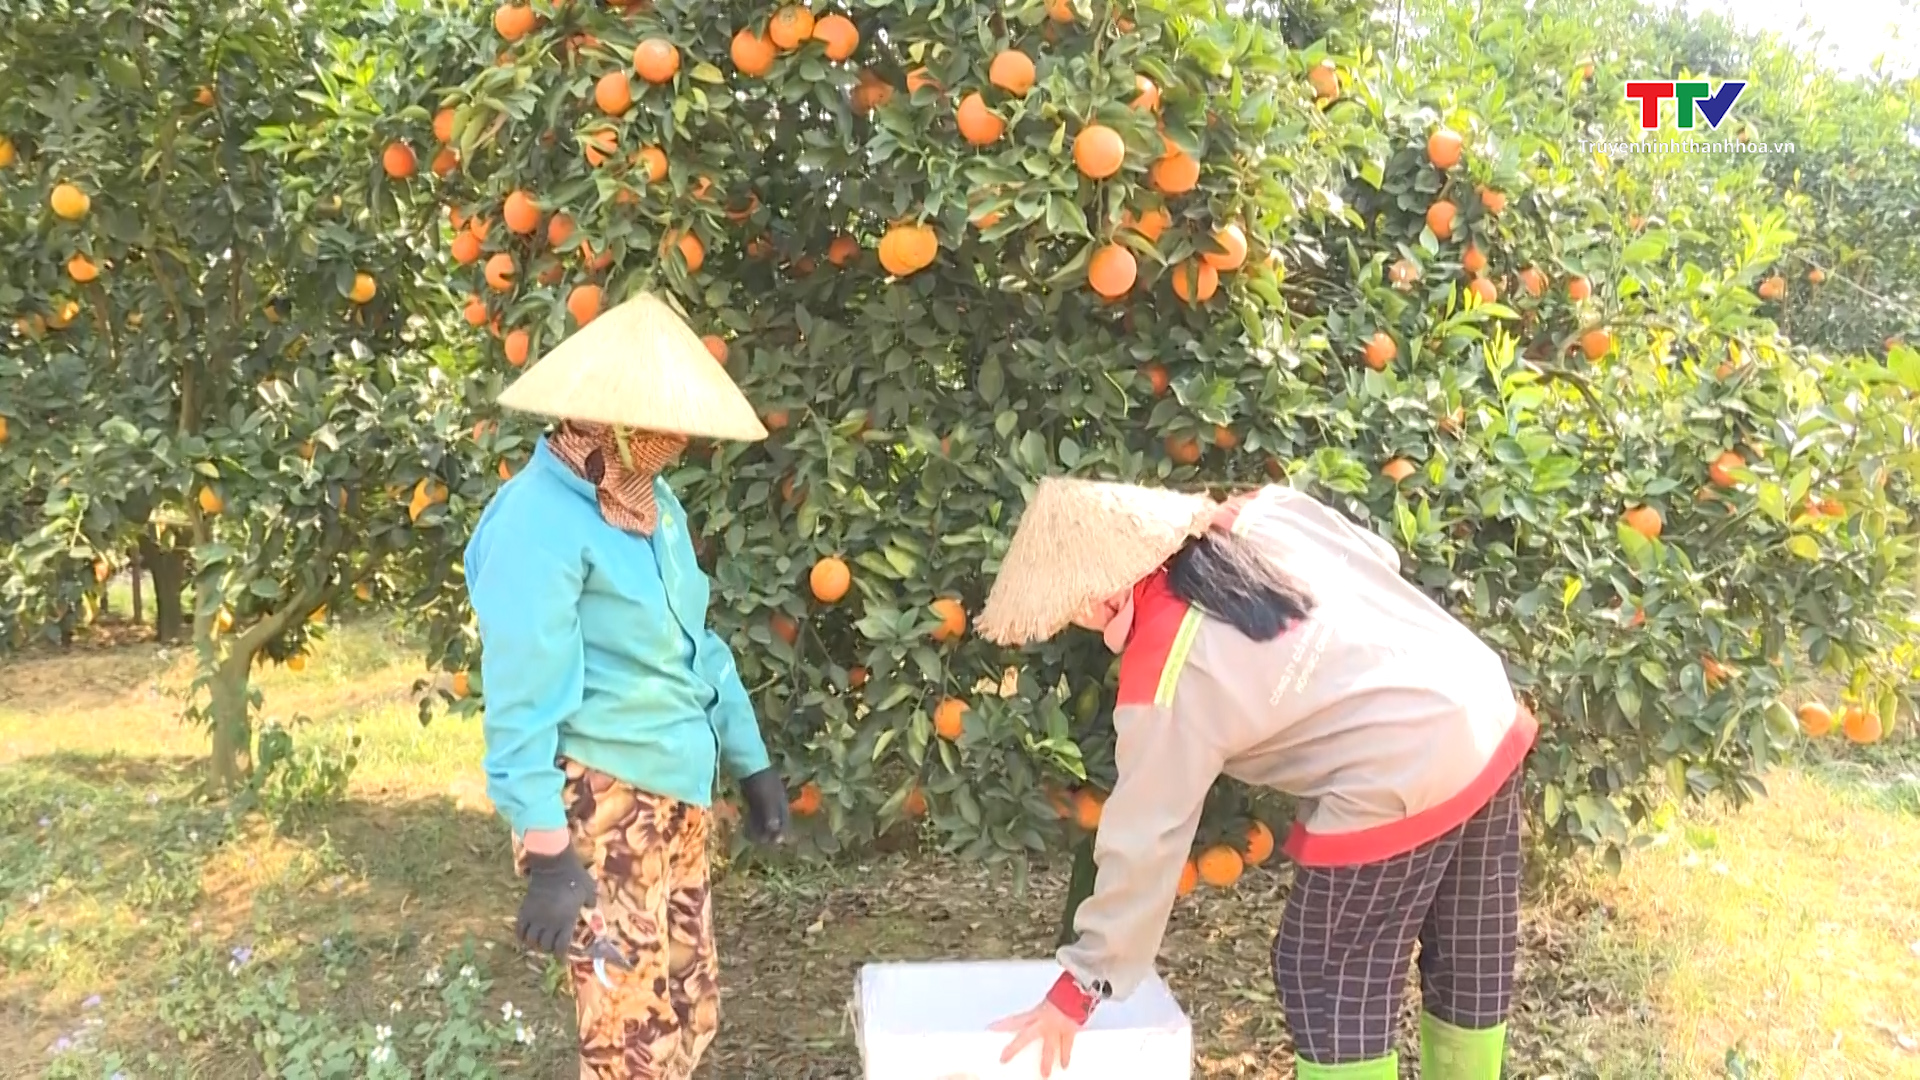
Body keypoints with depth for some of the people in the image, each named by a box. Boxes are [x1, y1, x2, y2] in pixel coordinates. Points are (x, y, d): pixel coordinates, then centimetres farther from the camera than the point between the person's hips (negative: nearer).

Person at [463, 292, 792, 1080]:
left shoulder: (654, 503, 8)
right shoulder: (538, 521, -18)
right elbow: (522, 698, -22)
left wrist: (750, 761, 20)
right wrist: (545, 852, -25)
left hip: (677, 792, 9)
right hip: (596, 801, -8)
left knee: (691, 1012, 17)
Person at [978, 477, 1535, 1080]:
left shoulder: (1163, 687, -16)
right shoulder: (1263, 516, 0)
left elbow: (1144, 844, -11)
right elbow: (1381, 561, 14)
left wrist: (1080, 984, -1)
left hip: (1402, 788, -8)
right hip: (1488, 715, 9)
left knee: (1334, 992, 9)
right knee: (1469, 965, 24)